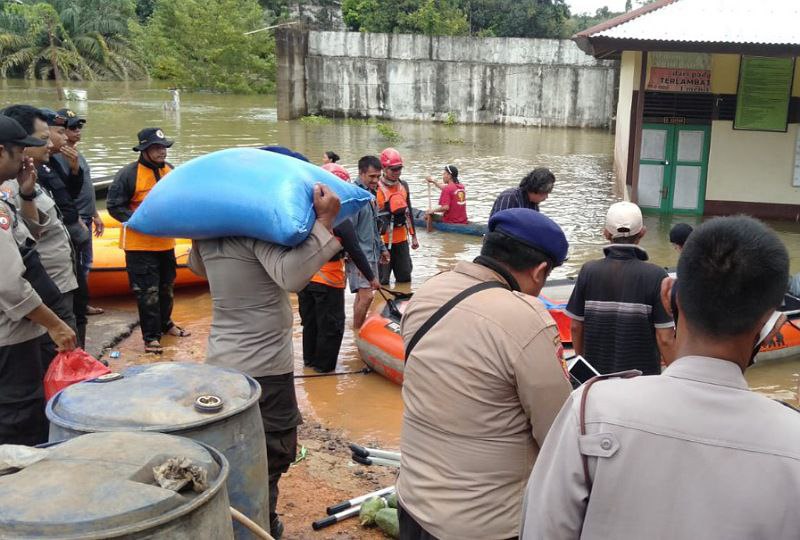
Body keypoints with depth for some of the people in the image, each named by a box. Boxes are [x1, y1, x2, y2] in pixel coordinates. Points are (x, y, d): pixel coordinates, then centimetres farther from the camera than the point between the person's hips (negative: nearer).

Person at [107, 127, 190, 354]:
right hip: (139, 244, -6)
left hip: (166, 242, 6)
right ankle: (151, 336, 7)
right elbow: (114, 205, -12)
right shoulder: (129, 173, -14)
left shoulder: (170, 170, 6)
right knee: (147, 291, -3)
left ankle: (165, 323, 40)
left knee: (166, 286, 20)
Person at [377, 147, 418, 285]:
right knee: (382, 281, -1)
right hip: (382, 240, -6)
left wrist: (413, 236, 20)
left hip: (401, 239, 6)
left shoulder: (403, 186, 9)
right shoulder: (376, 188, -12)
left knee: (405, 278, 13)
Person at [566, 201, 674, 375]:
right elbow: (665, 339, -14)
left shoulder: (588, 271, -7)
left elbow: (576, 326, 0)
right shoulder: (655, 276, -15)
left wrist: (581, 360, 16)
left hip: (597, 372, 3)